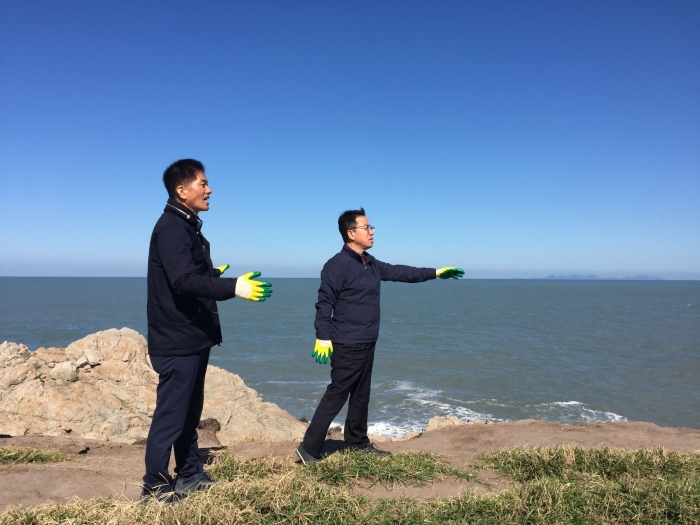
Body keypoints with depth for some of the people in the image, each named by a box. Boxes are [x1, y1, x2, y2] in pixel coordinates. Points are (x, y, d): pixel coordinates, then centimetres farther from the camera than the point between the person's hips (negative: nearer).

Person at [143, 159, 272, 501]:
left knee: (189, 412, 17)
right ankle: (155, 486, 13)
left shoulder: (188, 227, 14)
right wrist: (232, 286, -39)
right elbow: (184, 281, -30)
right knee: (170, 415, 0)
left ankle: (190, 476, 28)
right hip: (178, 341, -10)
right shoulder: (171, 227, -16)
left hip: (194, 338, 10)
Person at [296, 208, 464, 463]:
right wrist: (323, 338, -22)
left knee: (361, 395, 17)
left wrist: (435, 273, 20)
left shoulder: (371, 264, 11)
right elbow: (324, 303, -17)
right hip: (347, 345, -9)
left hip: (367, 344, 9)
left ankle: (358, 442, 31)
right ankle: (309, 448, 2)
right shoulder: (337, 265, -15)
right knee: (336, 395, -6)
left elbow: (400, 272, 19)